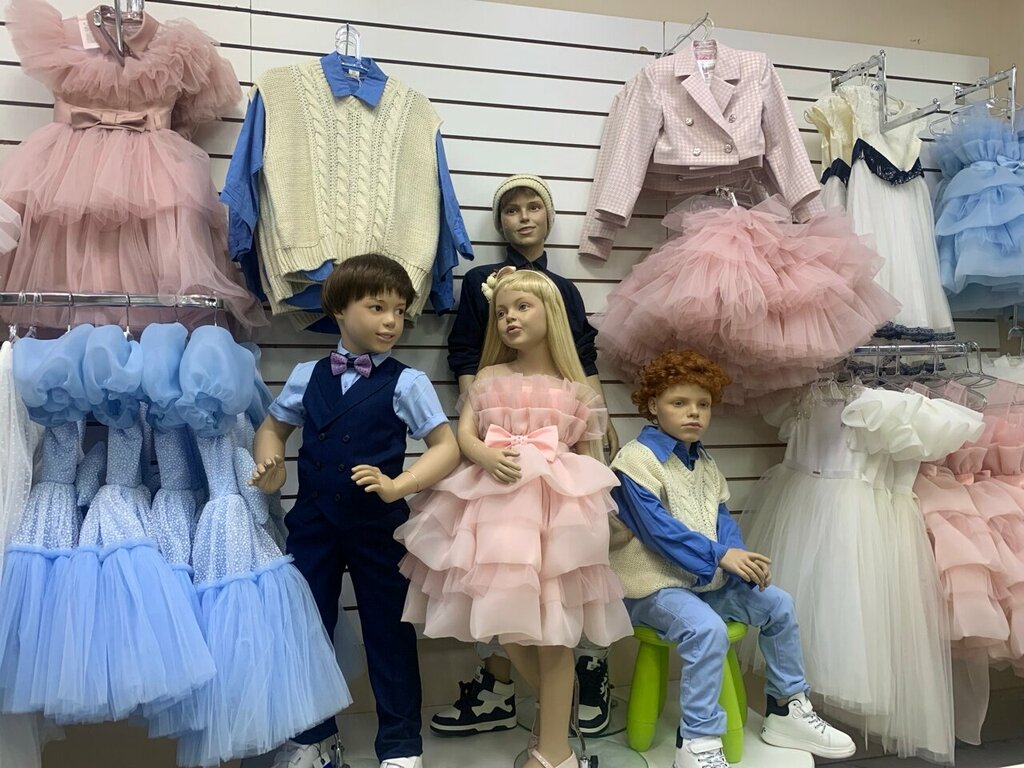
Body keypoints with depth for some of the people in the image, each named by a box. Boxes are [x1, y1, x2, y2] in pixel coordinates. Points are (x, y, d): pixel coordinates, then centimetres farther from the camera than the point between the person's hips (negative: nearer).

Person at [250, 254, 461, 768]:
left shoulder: (405, 383, -6)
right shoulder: (307, 376, 3)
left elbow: (446, 447, -9)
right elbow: (273, 427, 17)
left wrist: (397, 486, -22)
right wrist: (270, 465, -4)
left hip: (378, 527, -3)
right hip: (312, 523, 3)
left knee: (388, 633, 9)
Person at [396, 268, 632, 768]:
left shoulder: (575, 388, 6)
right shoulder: (489, 378, 10)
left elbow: (590, 457, 9)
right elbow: (464, 434, 2)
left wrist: (589, 502, -5)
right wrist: (488, 457, -18)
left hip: (555, 504, -2)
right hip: (497, 502, 3)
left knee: (553, 630, 1)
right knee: (506, 622, 10)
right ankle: (554, 711, 37)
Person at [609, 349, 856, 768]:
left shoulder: (703, 463, 13)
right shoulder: (636, 459, -13)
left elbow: (721, 519, 8)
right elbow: (658, 528, -21)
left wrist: (742, 559, -14)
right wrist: (720, 556, -25)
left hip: (707, 580, 8)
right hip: (654, 585, -8)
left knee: (778, 603, 2)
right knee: (706, 629, -32)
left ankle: (787, 709, 18)